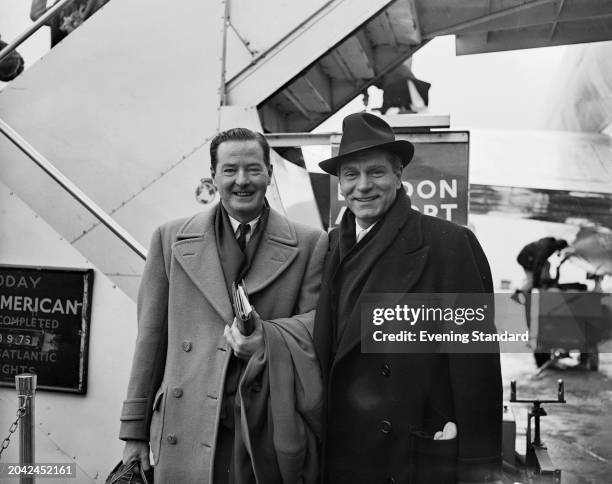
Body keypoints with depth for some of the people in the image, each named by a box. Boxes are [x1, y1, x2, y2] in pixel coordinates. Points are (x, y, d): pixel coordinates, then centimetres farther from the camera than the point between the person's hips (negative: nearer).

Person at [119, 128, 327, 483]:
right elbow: (151, 337, 7)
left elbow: (315, 320, 1)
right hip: (186, 436, 1)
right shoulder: (171, 239, 7)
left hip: (271, 436, 0)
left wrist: (267, 337, -20)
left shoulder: (311, 244, 3)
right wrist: (135, 429, 5)